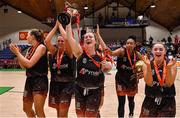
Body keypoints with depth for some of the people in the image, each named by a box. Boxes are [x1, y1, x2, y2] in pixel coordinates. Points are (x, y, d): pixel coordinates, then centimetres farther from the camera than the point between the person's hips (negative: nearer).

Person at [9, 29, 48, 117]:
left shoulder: (41, 47, -12)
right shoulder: (30, 49, 13)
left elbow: (29, 64, -20)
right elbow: (23, 65, 14)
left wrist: (17, 52, -12)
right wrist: (17, 52, 4)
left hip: (40, 81, -9)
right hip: (29, 80, 9)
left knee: (39, 111, -6)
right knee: (26, 108, 17)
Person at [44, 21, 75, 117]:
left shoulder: (69, 52, -6)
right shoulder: (54, 52, 4)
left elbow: (67, 38, -23)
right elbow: (47, 41, -12)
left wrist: (60, 25, -11)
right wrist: (56, 26, -7)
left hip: (67, 84, -4)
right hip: (55, 84, 4)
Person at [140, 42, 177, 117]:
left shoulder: (171, 64, -7)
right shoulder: (147, 65, -6)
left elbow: (169, 83, -15)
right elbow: (149, 83, -17)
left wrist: (169, 67, -28)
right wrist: (148, 66, -28)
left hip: (168, 101, -1)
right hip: (150, 100, 1)